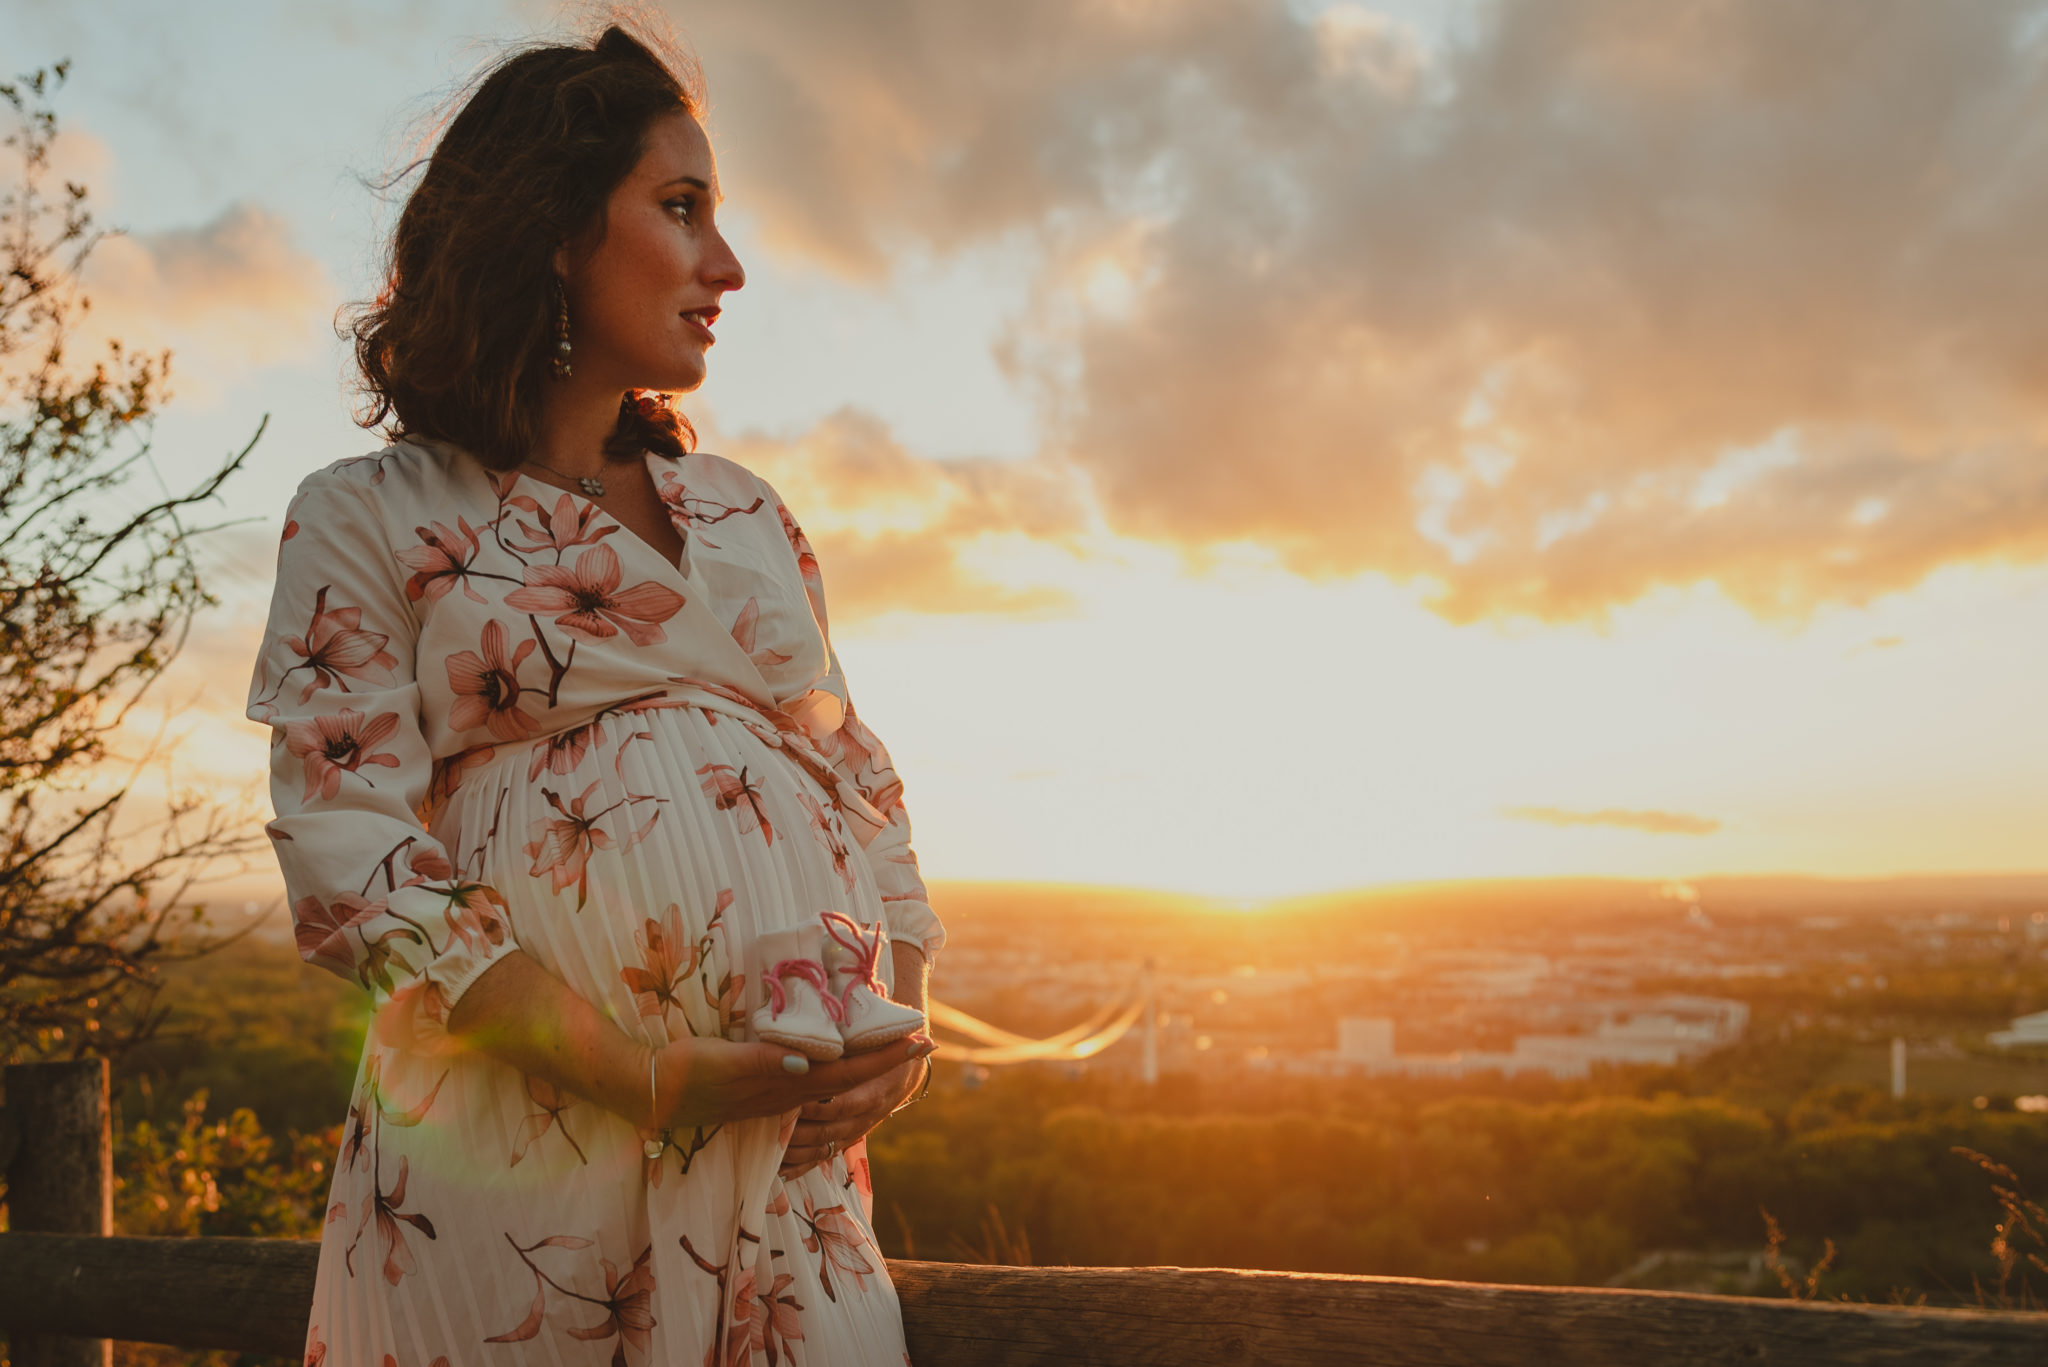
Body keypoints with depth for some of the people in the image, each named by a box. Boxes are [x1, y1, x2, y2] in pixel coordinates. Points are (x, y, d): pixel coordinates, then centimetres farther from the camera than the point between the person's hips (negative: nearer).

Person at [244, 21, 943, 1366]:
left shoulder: (747, 512, 17)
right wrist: (651, 1078, -16)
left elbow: (864, 784, 17)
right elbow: (350, 854, -8)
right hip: (516, 1144, -4)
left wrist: (903, 1015, 0)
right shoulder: (368, 519, 2)